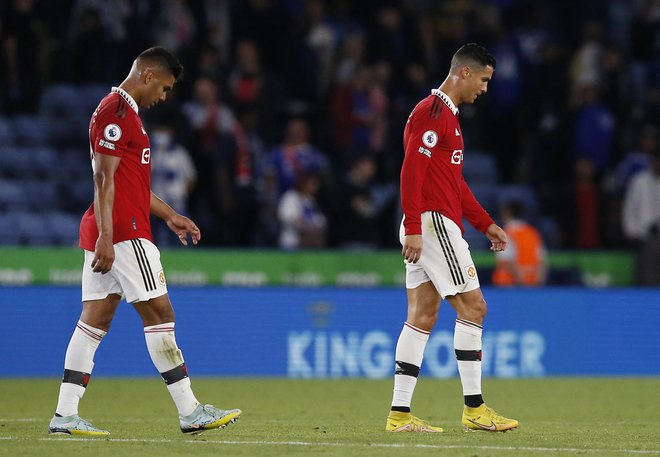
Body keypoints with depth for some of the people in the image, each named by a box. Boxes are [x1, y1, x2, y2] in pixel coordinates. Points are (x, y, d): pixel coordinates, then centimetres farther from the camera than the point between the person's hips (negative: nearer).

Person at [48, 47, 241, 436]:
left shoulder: (125, 112, 21)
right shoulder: (116, 112, -12)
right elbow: (104, 179, -18)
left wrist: (169, 215, 29)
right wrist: (105, 237, -23)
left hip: (109, 235, 10)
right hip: (124, 232, -10)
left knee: (96, 319, 6)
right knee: (159, 313, -6)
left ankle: (65, 415, 2)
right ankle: (190, 412, -3)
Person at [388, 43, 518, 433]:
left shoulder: (448, 114, 21)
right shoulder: (432, 112, -12)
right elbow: (411, 172, -19)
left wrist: (485, 224, 24)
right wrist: (413, 229, -23)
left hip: (430, 227, 10)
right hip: (433, 222, -10)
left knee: (423, 315, 7)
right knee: (472, 307, -7)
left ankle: (400, 414, 5)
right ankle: (474, 408, -4)